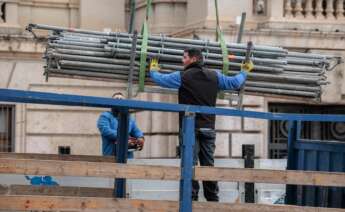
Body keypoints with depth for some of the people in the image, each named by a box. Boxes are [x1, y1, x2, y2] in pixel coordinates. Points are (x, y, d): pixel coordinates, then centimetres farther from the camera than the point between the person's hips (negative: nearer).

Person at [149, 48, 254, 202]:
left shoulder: (182, 77, -3)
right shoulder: (215, 77, 8)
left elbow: (159, 79, 7)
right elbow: (234, 83, 18)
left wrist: (153, 71, 30)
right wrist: (244, 72, 38)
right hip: (208, 128, 4)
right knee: (208, 165, 9)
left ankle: (192, 198, -10)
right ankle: (213, 200, 10)